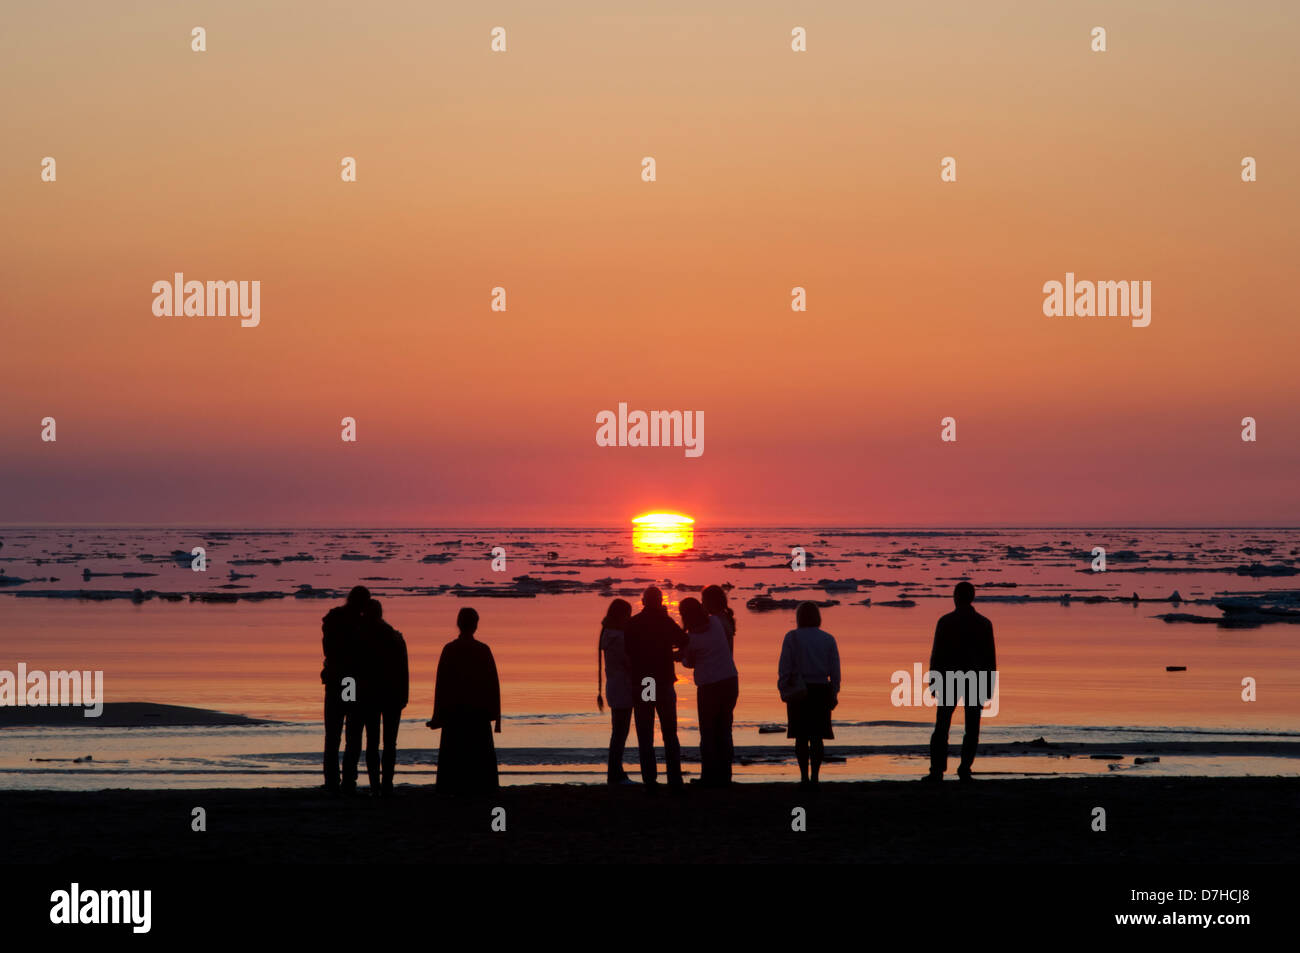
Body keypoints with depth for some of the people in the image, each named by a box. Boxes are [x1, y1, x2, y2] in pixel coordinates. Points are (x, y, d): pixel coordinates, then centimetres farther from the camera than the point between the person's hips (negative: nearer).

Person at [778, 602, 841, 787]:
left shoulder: (792, 637, -3)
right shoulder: (828, 639, 4)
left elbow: (784, 667, -7)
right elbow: (835, 671, 2)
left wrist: (783, 690, -2)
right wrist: (834, 694, 6)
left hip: (798, 692, -2)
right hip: (821, 690, 2)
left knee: (801, 737, 6)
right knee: (817, 737, 5)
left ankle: (804, 776, 2)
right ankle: (815, 776, -2)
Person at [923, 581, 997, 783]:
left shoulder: (946, 622, -5)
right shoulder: (983, 623, 1)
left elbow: (936, 654, -6)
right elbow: (991, 657, 1)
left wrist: (933, 683, 0)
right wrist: (989, 686, 6)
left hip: (949, 679, -1)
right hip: (975, 682, 1)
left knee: (941, 727, 3)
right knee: (972, 728, 7)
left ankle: (937, 770, -6)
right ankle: (965, 768, -4)